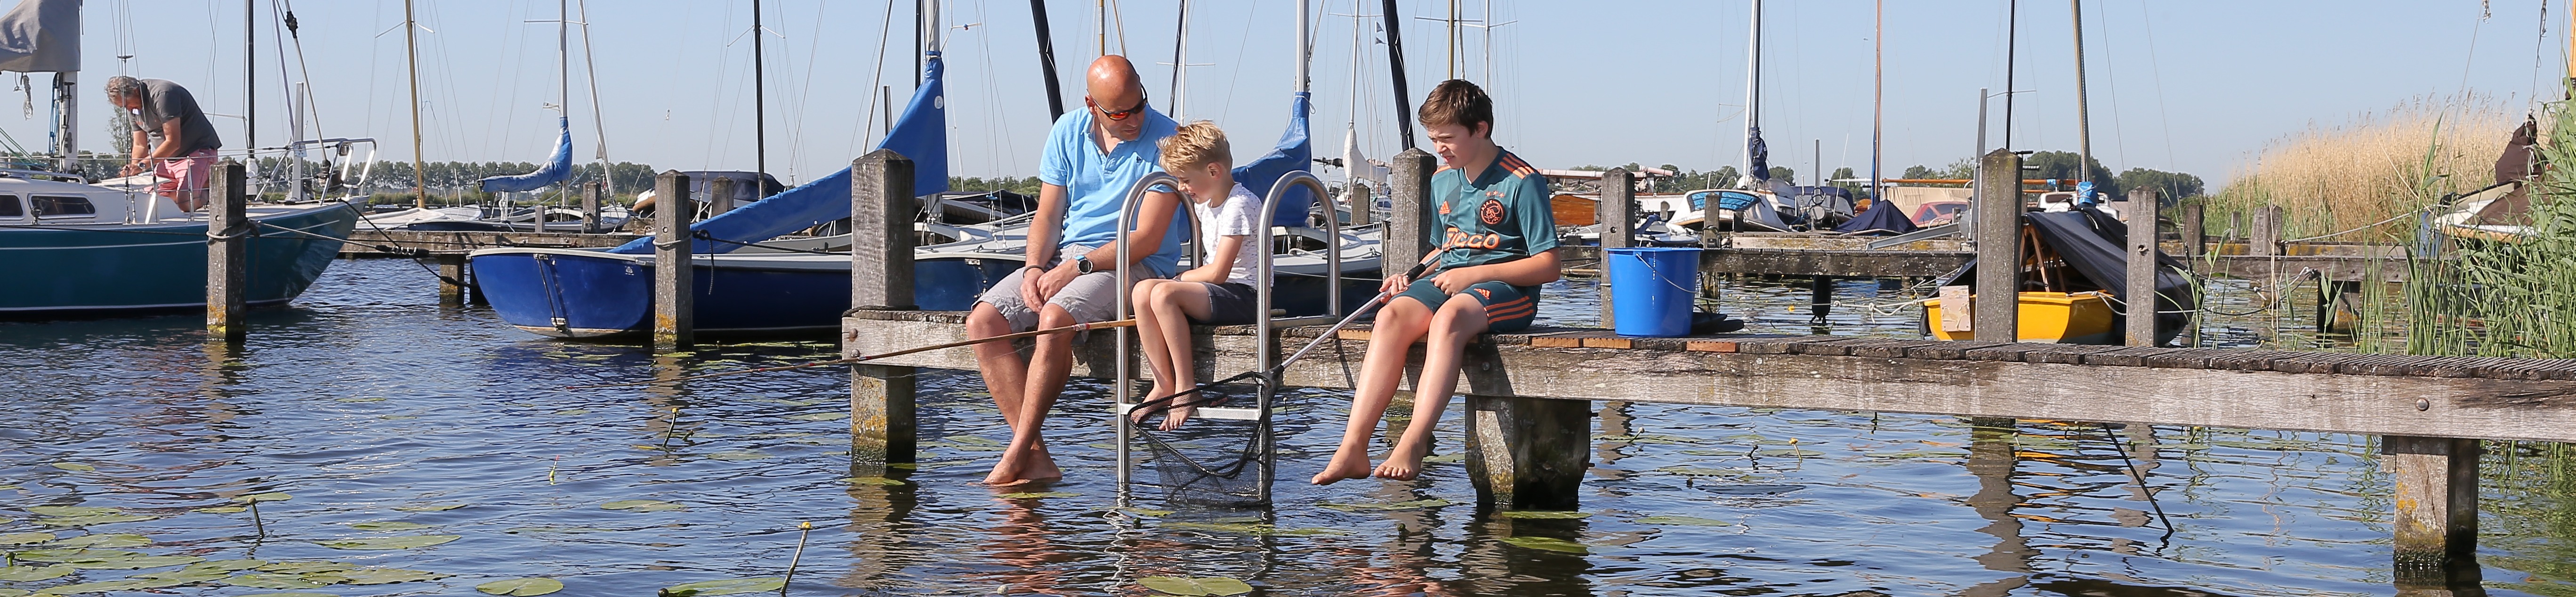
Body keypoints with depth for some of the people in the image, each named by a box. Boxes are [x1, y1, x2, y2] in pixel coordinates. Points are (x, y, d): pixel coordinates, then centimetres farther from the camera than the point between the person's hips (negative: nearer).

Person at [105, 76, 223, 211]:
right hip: (168, 158, 9)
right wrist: (132, 168, -10)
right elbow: (140, 145, 11)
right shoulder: (134, 108, 5)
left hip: (197, 151, -9)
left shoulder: (162, 95, -23)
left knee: (185, 204, -26)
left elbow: (173, 142, -27)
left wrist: (143, 165, -28)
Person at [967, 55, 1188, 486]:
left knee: (1055, 318, -34)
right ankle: (1037, 457, -21)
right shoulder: (1067, 133, 6)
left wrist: (1077, 266, -20)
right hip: (1063, 258, 6)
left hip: (1132, 265, -6)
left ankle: (1016, 456, -24)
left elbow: (1148, 239, -14)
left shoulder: (1164, 140, -11)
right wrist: (1035, 268, -10)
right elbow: (1048, 215, 9)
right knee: (983, 322, -16)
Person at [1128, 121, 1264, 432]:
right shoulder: (1204, 202, 13)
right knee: (1142, 291, -9)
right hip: (1221, 290, 9)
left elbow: (1217, 272, -19)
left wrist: (1183, 278, -4)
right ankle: (1164, 384, -11)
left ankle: (1186, 386, -21)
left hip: (1246, 296, -9)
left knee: (1165, 294, -27)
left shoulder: (1240, 205, -15)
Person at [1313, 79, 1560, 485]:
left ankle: (1414, 443, -45)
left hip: (1507, 289, -6)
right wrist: (1410, 277, 7)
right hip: (1448, 281, 6)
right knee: (1392, 316, -27)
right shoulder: (1443, 180, 16)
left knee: (1449, 317, -39)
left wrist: (1474, 274, -15)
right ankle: (1354, 446, -37)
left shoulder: (1522, 182, -6)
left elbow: (1548, 266, -9)